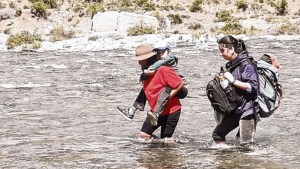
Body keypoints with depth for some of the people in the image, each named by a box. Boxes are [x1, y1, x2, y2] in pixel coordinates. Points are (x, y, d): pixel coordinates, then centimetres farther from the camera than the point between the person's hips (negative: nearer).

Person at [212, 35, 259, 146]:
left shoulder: (246, 65, -15)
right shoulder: (231, 65, 12)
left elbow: (253, 86, -24)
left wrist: (233, 80, -21)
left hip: (247, 109, -9)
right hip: (234, 110, 9)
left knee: (246, 143, -11)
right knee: (217, 134, 14)